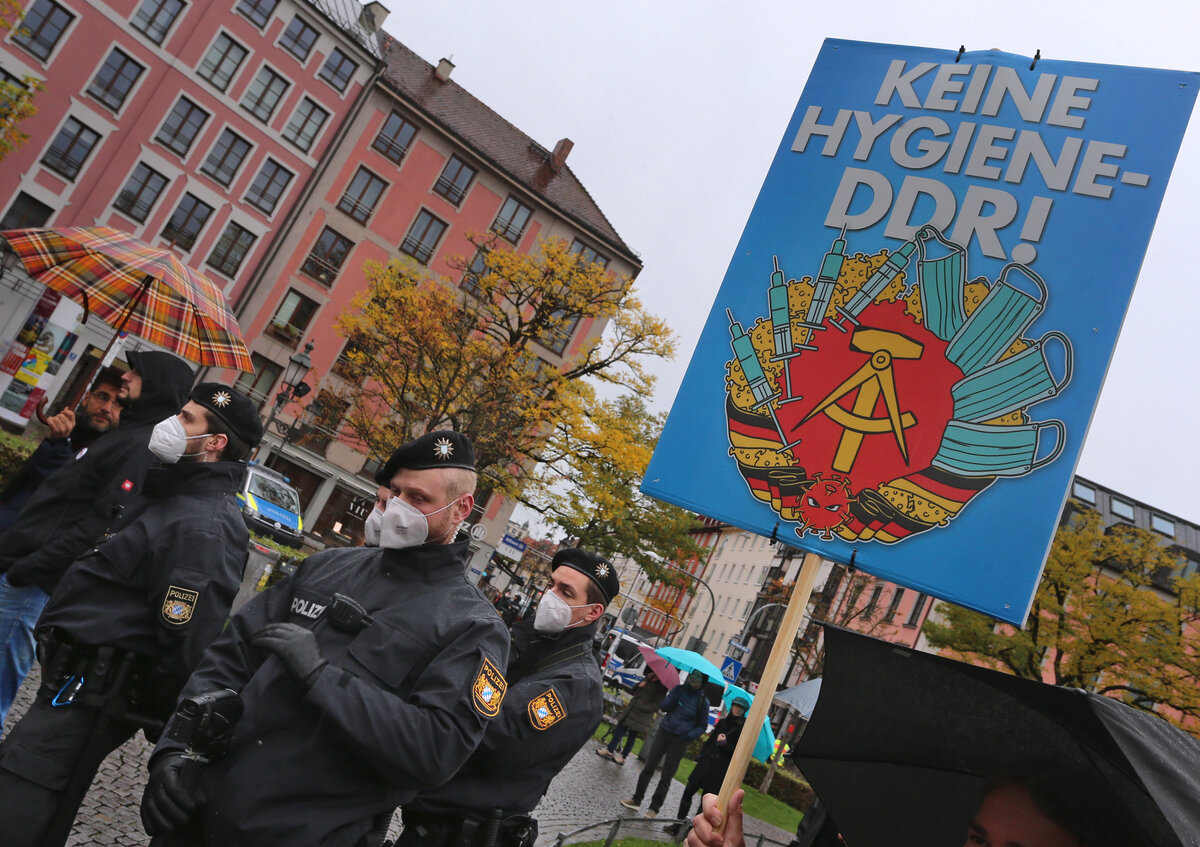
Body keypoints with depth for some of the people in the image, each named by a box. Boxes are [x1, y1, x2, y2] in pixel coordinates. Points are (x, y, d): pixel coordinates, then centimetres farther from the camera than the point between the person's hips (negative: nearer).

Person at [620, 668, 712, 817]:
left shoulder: (703, 701, -6)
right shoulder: (679, 689, 2)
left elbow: (702, 726, 2)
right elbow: (663, 707, 0)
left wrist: (688, 736, -14)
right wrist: (675, 697, -17)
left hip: (679, 741, -2)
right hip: (663, 732, 3)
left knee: (666, 776, 1)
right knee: (648, 767, 2)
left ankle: (654, 808, 11)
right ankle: (636, 799, 12)